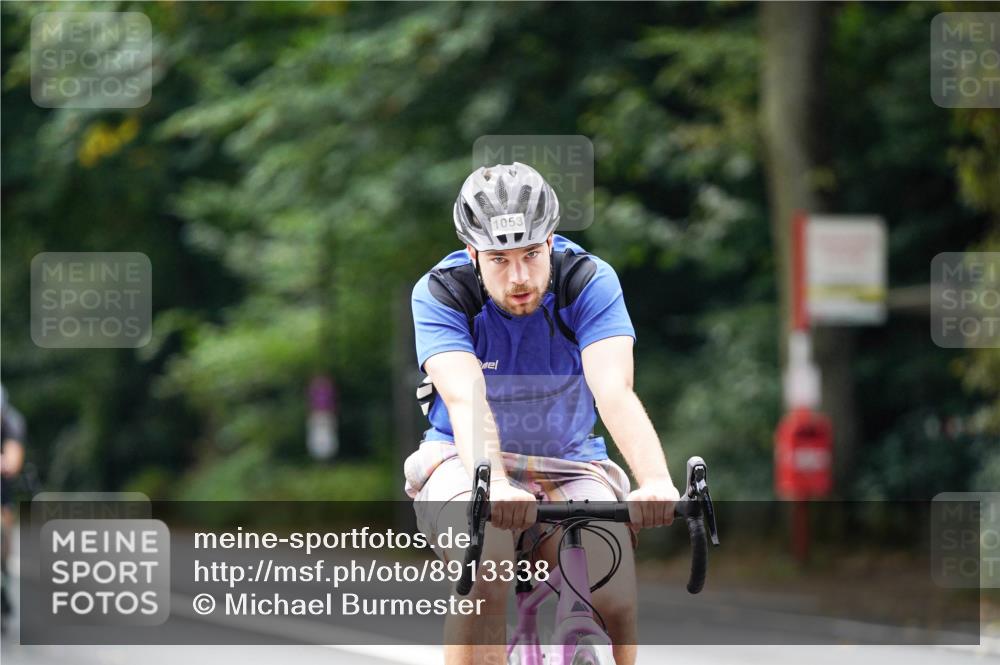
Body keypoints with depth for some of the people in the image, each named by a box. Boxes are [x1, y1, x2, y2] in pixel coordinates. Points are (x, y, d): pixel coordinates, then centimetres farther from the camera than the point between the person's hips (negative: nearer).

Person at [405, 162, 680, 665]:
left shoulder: (590, 281, -15)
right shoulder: (440, 292, -17)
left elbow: (614, 391, -29)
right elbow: (466, 399, -33)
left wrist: (656, 482, -47)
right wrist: (494, 487, -52)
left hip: (569, 464, 1)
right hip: (469, 460, -1)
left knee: (613, 596, -26)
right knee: (485, 565, -34)